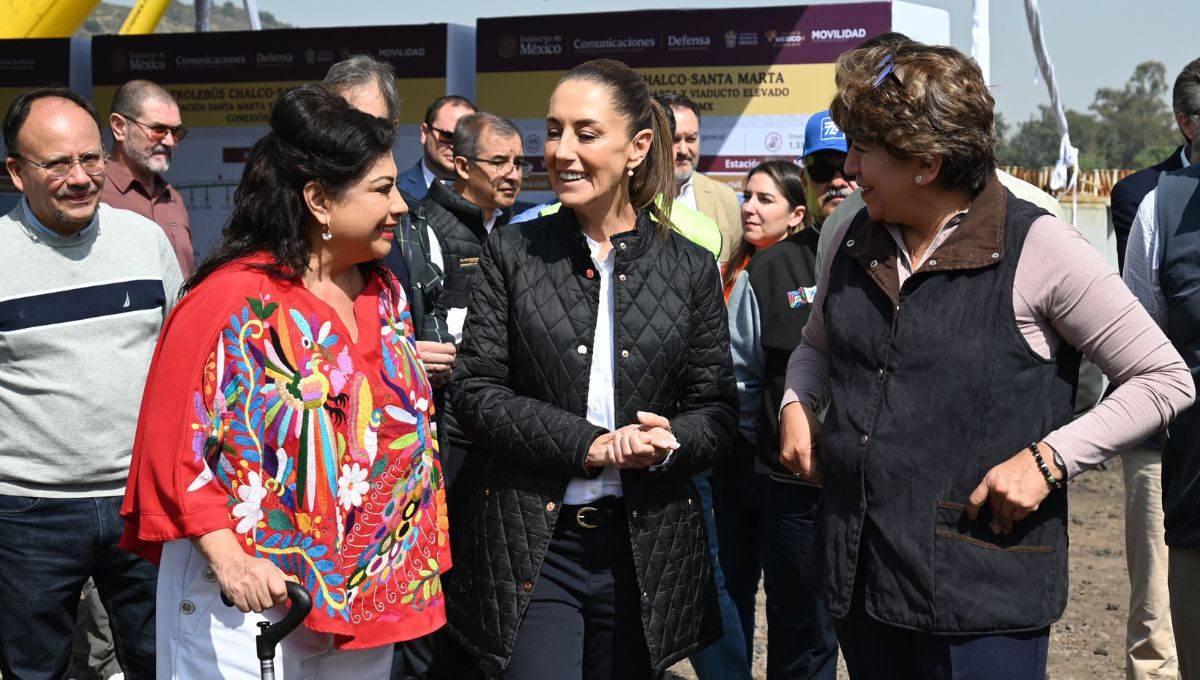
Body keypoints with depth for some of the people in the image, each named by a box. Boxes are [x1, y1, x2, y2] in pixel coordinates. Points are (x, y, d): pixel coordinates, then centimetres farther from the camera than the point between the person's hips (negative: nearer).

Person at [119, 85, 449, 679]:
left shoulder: (384, 292, 8)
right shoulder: (235, 301, -14)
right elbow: (173, 444, -14)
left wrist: (420, 558, 13)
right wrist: (229, 558, -21)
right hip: (253, 596, -6)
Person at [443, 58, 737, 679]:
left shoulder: (691, 269, 2)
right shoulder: (512, 252, 0)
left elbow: (716, 408, 5)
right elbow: (473, 390, -5)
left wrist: (667, 442, -18)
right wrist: (589, 444, -16)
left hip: (646, 550, 2)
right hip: (529, 546, -1)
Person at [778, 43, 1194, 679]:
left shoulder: (1037, 249, -11)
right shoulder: (854, 240, 7)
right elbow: (815, 346, 25)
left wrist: (1049, 459, -15)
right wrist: (797, 405, 4)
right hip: (856, 571, 6)